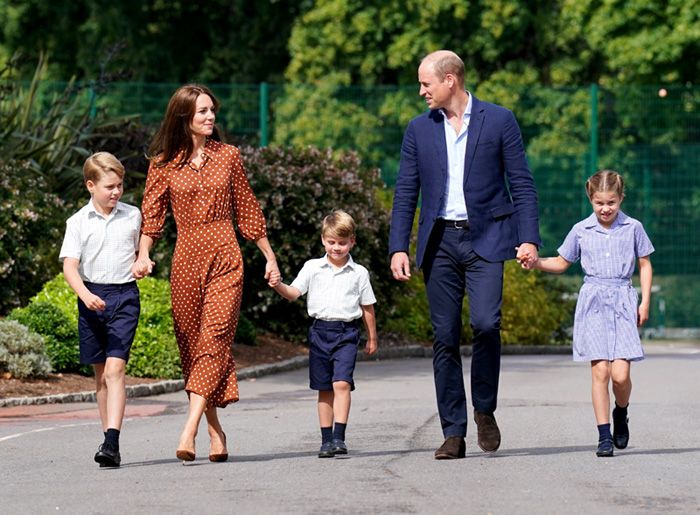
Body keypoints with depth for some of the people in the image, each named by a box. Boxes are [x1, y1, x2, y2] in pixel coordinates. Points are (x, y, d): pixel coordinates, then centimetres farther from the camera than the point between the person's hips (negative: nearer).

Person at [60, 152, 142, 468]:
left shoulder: (133, 216, 5)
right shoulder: (78, 222, 1)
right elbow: (69, 265, -7)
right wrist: (85, 294, -21)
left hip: (124, 296, -2)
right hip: (92, 296, 2)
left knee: (115, 368, -14)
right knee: (100, 373, 10)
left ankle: (112, 442, -22)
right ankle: (108, 436, 21)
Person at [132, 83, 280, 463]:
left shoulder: (228, 157, 7)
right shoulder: (163, 163, 5)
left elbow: (247, 210, 13)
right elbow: (152, 214, 2)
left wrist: (269, 257, 15)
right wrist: (143, 256, -15)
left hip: (225, 257, -1)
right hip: (186, 257, 1)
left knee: (214, 337, -14)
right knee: (191, 343, 2)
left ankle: (189, 431, -22)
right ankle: (215, 432, 10)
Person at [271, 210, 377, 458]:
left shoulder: (359, 273, 5)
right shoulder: (312, 268, 6)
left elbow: (367, 307, 11)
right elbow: (293, 293, 0)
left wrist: (372, 338, 15)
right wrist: (278, 285, -20)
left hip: (346, 333, -2)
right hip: (320, 331, 2)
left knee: (342, 383, -17)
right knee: (324, 389, 6)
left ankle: (339, 437, -18)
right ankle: (326, 440, 12)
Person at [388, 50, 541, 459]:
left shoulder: (499, 121, 2)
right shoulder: (419, 130, 10)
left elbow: (522, 184, 2)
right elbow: (406, 193, 11)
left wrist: (529, 238, -7)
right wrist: (399, 247, 2)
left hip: (485, 239, -3)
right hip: (440, 241, 3)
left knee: (485, 322, -19)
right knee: (445, 337, 0)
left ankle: (485, 410, 3)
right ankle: (454, 433, 5)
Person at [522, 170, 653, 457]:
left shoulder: (633, 228, 4)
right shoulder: (581, 231, 6)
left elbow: (645, 265, 12)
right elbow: (562, 263, 18)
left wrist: (645, 302, 4)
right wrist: (537, 263, -1)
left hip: (623, 302, -1)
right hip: (593, 303, 1)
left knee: (620, 374, -10)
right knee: (600, 371, -7)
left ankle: (621, 415, 20)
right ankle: (604, 436, -1)